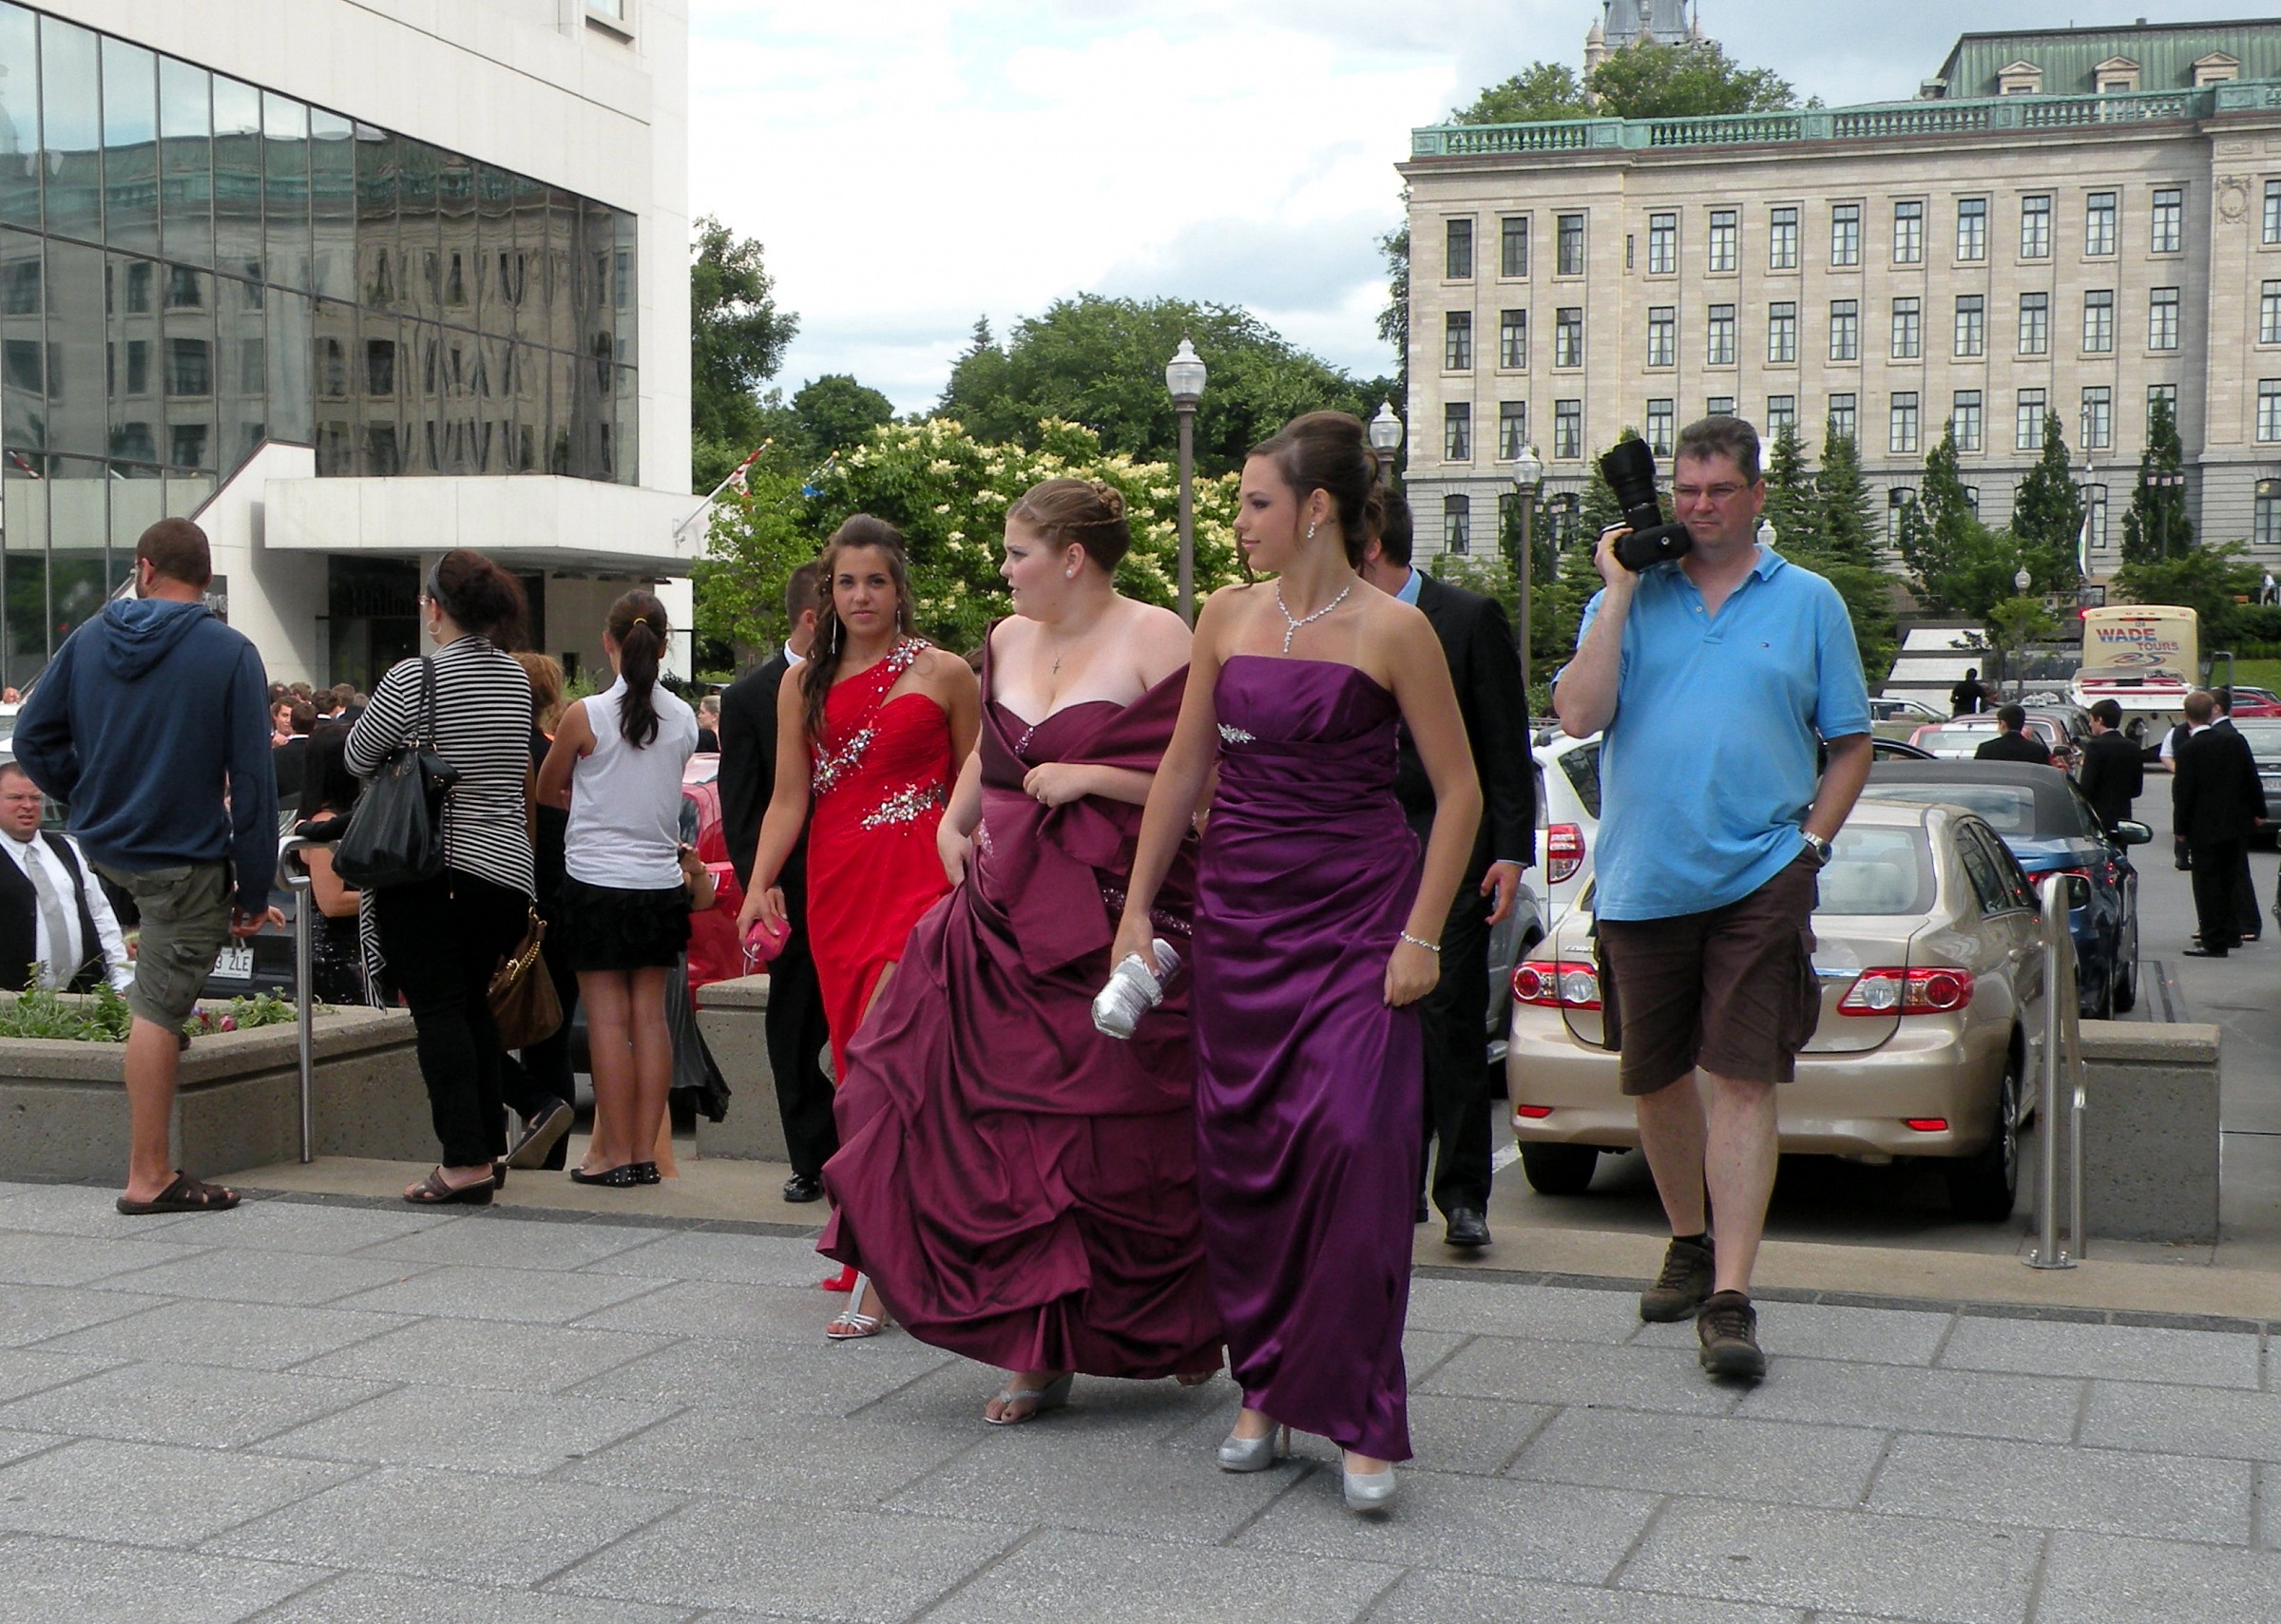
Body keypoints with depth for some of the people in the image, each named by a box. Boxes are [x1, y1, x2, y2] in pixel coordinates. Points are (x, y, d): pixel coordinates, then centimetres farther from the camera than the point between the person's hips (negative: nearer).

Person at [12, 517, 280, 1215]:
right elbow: (252, 780, -15)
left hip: (103, 843, 6)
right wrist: (255, 889, -10)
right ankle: (150, 1178, 1)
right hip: (186, 856, -6)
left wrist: (89, 795, 15)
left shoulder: (88, 640, 1)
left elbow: (32, 737, 3)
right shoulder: (229, 653, -14)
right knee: (159, 1009, -4)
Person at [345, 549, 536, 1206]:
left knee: (438, 1008, -4)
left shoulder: (415, 677, -12)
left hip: (431, 870, -6)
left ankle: (465, 1160, -9)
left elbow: (358, 755, 0)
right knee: (475, 1004, 16)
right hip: (505, 866, 6)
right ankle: (489, 1146, 18)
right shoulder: (515, 677, 8)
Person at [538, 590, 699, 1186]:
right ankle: (646, 1152, 9)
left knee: (607, 1017, 0)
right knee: (650, 1015, 7)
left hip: (596, 879, -4)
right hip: (660, 883, 4)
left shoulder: (585, 716, -10)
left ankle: (615, 1154, 2)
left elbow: (546, 792, 5)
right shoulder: (684, 719, 0)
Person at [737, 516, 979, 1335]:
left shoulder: (945, 674, 3)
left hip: (921, 883, -5)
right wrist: (760, 885, -4)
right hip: (835, 886, 5)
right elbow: (789, 796, 9)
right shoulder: (803, 683, 13)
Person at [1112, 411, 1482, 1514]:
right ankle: (1263, 1388, 20)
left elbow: (1459, 790, -3)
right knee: (1239, 1153, 5)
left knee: (1354, 1144, -14)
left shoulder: (1393, 630, -6)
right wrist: (1138, 908, 10)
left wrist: (1421, 936, -8)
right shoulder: (1227, 618, 8)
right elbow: (1183, 770, 14)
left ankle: (1361, 1422, -5)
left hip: (1357, 915, -5)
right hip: (1238, 913, 5)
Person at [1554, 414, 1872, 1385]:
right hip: (1642, 883, 2)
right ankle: (1690, 1241, 35)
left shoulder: (1807, 603, 7)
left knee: (1743, 1080, -9)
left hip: (1759, 880, -2)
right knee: (1656, 1078, 12)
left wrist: (1811, 840, -3)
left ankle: (1728, 1299, -9)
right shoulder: (1628, 599, 8)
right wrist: (1621, 590, -7)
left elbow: (1850, 745, 11)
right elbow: (1579, 715, -8)